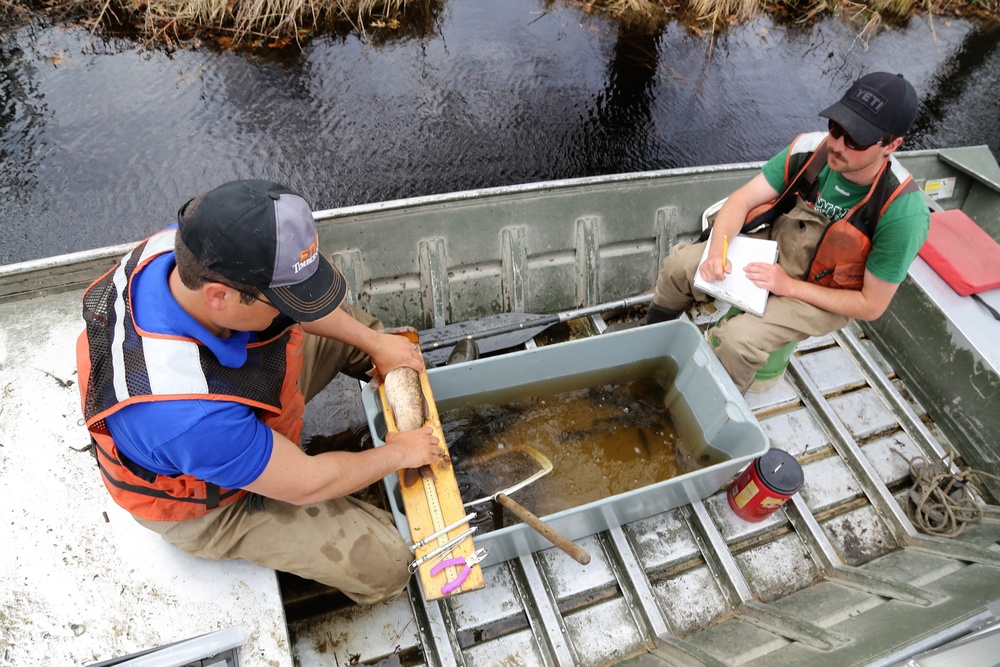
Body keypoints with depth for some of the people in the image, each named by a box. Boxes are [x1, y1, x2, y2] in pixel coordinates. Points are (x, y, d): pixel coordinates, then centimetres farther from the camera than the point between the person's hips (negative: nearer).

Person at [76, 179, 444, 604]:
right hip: (208, 505, -6)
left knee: (344, 319, 10)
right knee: (385, 564, -8)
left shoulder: (193, 250, -30)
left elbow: (298, 296, -7)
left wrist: (376, 342, -4)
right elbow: (307, 484, -30)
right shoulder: (189, 417, -47)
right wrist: (398, 453, -14)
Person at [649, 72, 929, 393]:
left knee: (738, 339, -29)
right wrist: (716, 251, -33)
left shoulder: (902, 212, -28)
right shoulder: (811, 149, -19)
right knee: (679, 264, -8)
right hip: (773, 249, 5)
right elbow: (741, 201, -14)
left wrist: (789, 286, -25)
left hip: (824, 296, -4)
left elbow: (872, 305, -20)